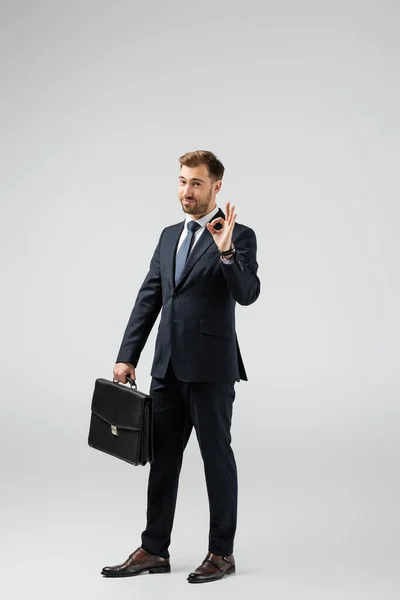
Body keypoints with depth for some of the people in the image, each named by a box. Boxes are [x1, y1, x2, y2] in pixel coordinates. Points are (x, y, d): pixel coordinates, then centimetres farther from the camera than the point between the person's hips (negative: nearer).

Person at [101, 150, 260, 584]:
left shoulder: (239, 236, -5)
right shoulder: (169, 236, 14)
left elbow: (247, 294, -19)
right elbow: (148, 298, 13)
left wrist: (226, 251, -33)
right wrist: (127, 356, 8)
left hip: (211, 367, -6)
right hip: (168, 367, 7)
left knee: (216, 457, 4)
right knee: (162, 457, 11)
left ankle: (222, 552, 16)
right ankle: (154, 550, 21)